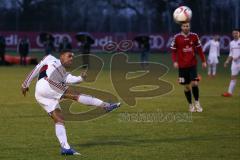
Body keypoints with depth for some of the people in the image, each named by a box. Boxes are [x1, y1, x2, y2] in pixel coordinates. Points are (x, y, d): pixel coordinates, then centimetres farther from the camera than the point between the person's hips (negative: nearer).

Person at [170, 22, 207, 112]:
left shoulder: (194, 36, 0)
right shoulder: (177, 37, -4)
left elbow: (199, 49, 7)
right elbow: (174, 51, 1)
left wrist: (203, 61, 5)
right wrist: (175, 61, -13)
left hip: (192, 64, 0)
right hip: (182, 66, 0)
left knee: (194, 83, -12)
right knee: (186, 86, 5)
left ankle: (197, 103, 5)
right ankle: (190, 105, 20)